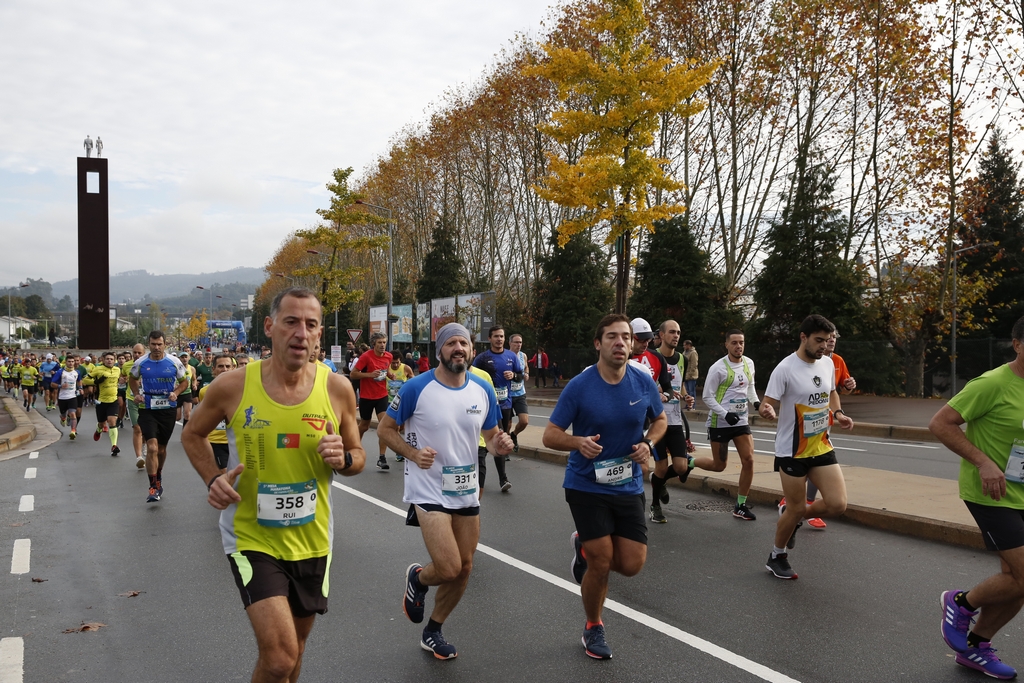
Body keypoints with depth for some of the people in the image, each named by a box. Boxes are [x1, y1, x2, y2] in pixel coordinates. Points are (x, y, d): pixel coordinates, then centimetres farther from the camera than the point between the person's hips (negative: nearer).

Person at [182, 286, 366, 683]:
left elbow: (358, 456, 3)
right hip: (251, 538, -3)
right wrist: (213, 479, -10)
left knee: (294, 650, 21)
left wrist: (343, 460, -20)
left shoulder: (337, 388, -9)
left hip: (311, 542, 3)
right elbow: (192, 435, 6)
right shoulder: (232, 386, -13)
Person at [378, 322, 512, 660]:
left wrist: (499, 446, -12)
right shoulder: (416, 388, -13)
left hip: (467, 491, 5)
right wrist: (413, 454, -20)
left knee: (464, 568, 11)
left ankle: (433, 632, 35)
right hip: (429, 490, -5)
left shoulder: (483, 390, 0)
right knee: (448, 569, -15)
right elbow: (385, 429, -4)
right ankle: (417, 578, 22)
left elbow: (491, 435, 11)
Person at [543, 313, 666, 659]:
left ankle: (584, 548, 34)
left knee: (632, 565, 1)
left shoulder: (644, 382, -5)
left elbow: (660, 419, 13)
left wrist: (648, 443, -8)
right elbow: (550, 435, -10)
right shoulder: (579, 386, -14)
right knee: (602, 562, -3)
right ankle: (593, 629, 25)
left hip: (629, 486, 4)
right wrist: (578, 442, -30)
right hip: (586, 486, -3)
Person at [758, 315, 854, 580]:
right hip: (792, 450, -6)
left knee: (837, 504, -5)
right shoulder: (785, 369, -17)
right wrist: (768, 411, -39)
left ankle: (792, 517, 24)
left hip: (822, 446, 6)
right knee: (795, 509, 2)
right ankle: (777, 557, 27)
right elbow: (767, 405, -16)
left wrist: (838, 413, 2)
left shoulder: (828, 363, 3)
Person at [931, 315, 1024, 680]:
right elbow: (940, 423, -18)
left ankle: (975, 645, 29)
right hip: (991, 495, -8)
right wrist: (983, 462, -24)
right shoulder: (993, 384, -18)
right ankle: (961, 604, 15)